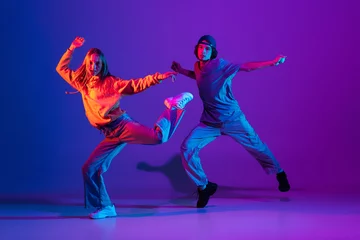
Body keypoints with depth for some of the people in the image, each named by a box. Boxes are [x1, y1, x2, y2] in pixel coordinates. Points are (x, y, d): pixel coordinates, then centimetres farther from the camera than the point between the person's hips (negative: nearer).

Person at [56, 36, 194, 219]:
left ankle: (175, 105, 2)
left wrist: (158, 77, -16)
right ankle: (105, 207, 11)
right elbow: (61, 68, 28)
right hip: (111, 135, 5)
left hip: (122, 125, -5)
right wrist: (71, 49, 18)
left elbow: (136, 85, -4)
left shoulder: (110, 82, 4)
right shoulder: (82, 83, 18)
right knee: (90, 169, 0)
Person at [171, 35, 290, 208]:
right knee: (187, 148, -13)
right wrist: (182, 71, 16)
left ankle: (280, 174, 35)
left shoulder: (220, 65, -16)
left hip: (232, 119, -4)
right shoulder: (197, 67, 2)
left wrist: (272, 63, -24)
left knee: (256, 147, 8)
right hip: (209, 122, 4)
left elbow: (247, 67, -16)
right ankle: (204, 187, 3)